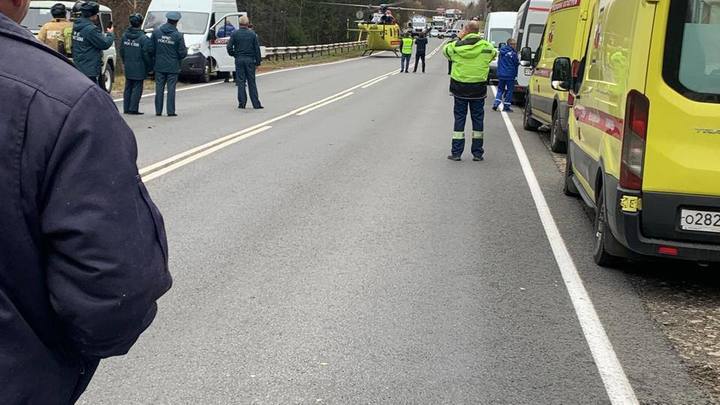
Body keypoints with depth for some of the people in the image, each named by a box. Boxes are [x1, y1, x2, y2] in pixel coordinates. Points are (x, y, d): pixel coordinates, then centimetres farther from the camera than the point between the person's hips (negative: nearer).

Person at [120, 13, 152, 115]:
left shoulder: (125, 36, 4)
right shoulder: (143, 38, -16)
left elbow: (121, 52, 11)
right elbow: (146, 54, -14)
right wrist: (149, 67, -1)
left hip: (128, 68, 6)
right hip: (139, 69, -6)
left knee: (128, 88, 14)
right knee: (137, 89, 1)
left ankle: (126, 108, 17)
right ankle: (133, 109, -1)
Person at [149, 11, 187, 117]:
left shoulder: (156, 32, -1)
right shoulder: (178, 35, -9)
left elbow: (151, 49, 2)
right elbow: (182, 53, -7)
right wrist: (185, 49, 15)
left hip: (159, 66, 3)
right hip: (172, 67, -3)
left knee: (159, 88, 8)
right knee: (171, 88, 1)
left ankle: (158, 111, 10)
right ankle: (170, 111, 1)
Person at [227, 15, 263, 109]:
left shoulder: (235, 34, -2)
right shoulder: (252, 34, 0)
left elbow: (229, 47, -5)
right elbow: (257, 49, 0)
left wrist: (234, 55, 12)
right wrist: (258, 62, 6)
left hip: (239, 60, 0)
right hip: (250, 60, 0)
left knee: (240, 82, 4)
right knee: (252, 82, 4)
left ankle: (242, 103, 2)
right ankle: (256, 104, 4)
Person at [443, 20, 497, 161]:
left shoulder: (456, 46, -7)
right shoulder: (486, 46, -6)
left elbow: (446, 50, 12)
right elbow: (494, 54, 15)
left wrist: (459, 39, 13)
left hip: (460, 88, 0)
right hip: (478, 89, 0)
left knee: (459, 118, 7)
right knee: (478, 119, 9)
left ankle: (456, 153, 7)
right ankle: (477, 153, 12)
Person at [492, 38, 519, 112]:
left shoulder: (501, 52, 4)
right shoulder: (513, 53, -14)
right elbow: (517, 63, -7)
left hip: (501, 74, 5)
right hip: (510, 75, -5)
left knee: (500, 89, 15)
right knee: (509, 91, 5)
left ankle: (496, 104, 1)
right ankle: (506, 107, 7)